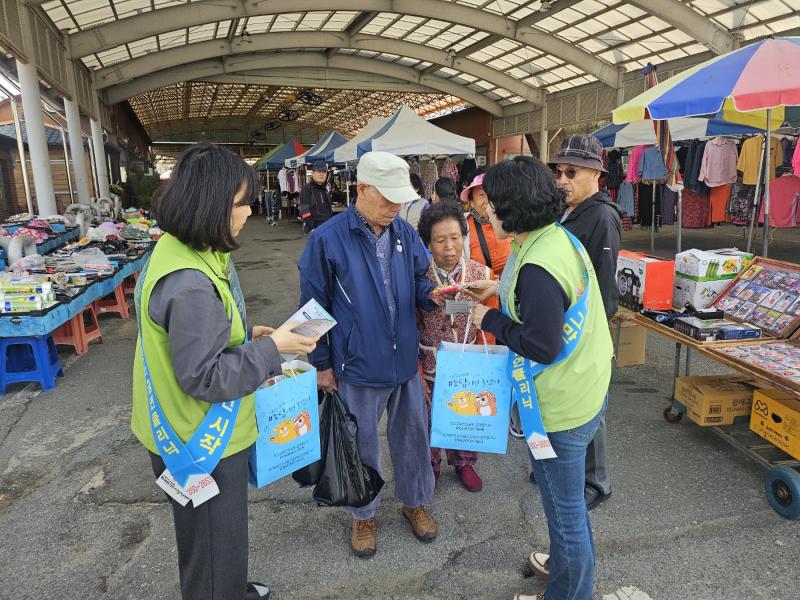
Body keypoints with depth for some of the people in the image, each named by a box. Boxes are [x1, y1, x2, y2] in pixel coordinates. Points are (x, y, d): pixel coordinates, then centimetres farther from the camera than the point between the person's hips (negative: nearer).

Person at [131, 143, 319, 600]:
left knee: (221, 533, 30)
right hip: (201, 442, -10)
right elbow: (204, 377, -29)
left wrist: (247, 335, 3)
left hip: (208, 430, 10)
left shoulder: (185, 251, 1)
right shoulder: (189, 285, -32)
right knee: (214, 542, 13)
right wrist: (271, 349, -22)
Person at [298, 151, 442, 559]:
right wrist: (322, 364, -4)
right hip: (358, 365, -4)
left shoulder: (404, 232, -1)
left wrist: (432, 294, -15)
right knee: (362, 443, 15)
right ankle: (363, 514, 40)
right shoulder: (328, 239, -13)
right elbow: (314, 308, -7)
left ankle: (415, 502, 44)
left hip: (405, 359, 4)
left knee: (413, 433, 18)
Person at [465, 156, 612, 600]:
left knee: (564, 510, 12)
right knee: (570, 499, 30)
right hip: (586, 392, 10)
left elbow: (541, 346, -26)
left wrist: (491, 320, -13)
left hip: (559, 409, -10)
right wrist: (504, 289, 11)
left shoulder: (537, 268, -29)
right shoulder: (561, 237, 1)